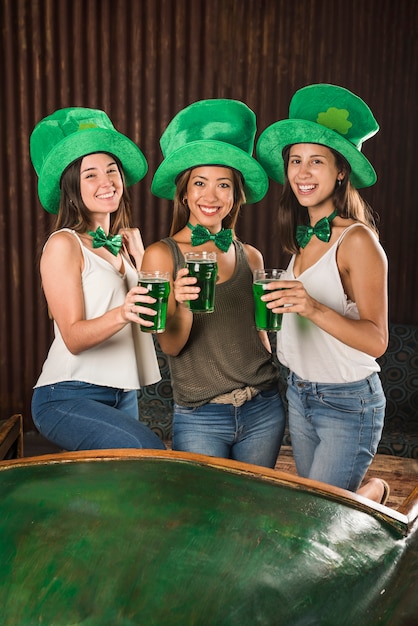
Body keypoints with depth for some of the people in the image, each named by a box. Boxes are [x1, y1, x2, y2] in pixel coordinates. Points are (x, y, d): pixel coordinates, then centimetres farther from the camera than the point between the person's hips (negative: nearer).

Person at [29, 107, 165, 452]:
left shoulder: (125, 241, 12)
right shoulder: (64, 244, -9)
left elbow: (149, 310, 7)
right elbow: (73, 337, -17)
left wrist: (139, 255, -4)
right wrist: (121, 314, -34)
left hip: (122, 394, 7)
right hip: (68, 397, -7)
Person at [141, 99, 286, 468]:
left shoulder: (250, 256, 4)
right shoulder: (161, 254, -6)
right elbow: (170, 345, -11)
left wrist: (271, 389, 15)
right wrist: (183, 305, -30)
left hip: (263, 410, 4)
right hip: (199, 419, -3)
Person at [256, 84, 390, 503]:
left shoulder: (357, 241, -18)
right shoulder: (303, 237, 4)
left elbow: (376, 340, -24)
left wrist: (314, 309, -35)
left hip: (349, 403, -7)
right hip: (299, 393, 7)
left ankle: (374, 493, 29)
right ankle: (369, 492, 45)